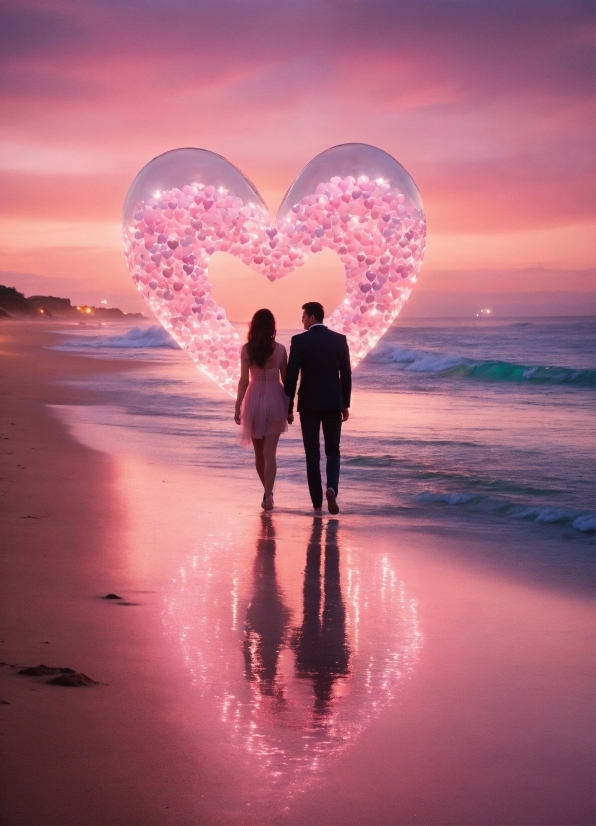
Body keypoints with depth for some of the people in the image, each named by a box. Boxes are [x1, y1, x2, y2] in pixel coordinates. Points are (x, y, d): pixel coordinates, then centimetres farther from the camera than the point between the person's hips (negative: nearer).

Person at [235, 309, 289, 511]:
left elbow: (244, 380, -8)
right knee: (270, 452, -2)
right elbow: (285, 379, 2)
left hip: (255, 400, 0)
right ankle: (268, 495, -15)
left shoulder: (247, 349, -6)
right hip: (275, 400, 0)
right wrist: (289, 407, 12)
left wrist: (238, 407, -3)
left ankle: (267, 492, 28)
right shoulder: (280, 349, -3)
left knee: (259, 452, 16)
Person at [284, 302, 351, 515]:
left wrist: (289, 407, -1)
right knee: (333, 450, 12)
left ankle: (317, 503, 3)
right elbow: (346, 375, 3)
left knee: (313, 454, 5)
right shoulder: (339, 339, 1)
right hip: (333, 403, 2)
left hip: (309, 404, -2)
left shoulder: (299, 340, -7)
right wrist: (346, 405, 12)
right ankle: (331, 488, -14)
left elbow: (291, 376, -8)